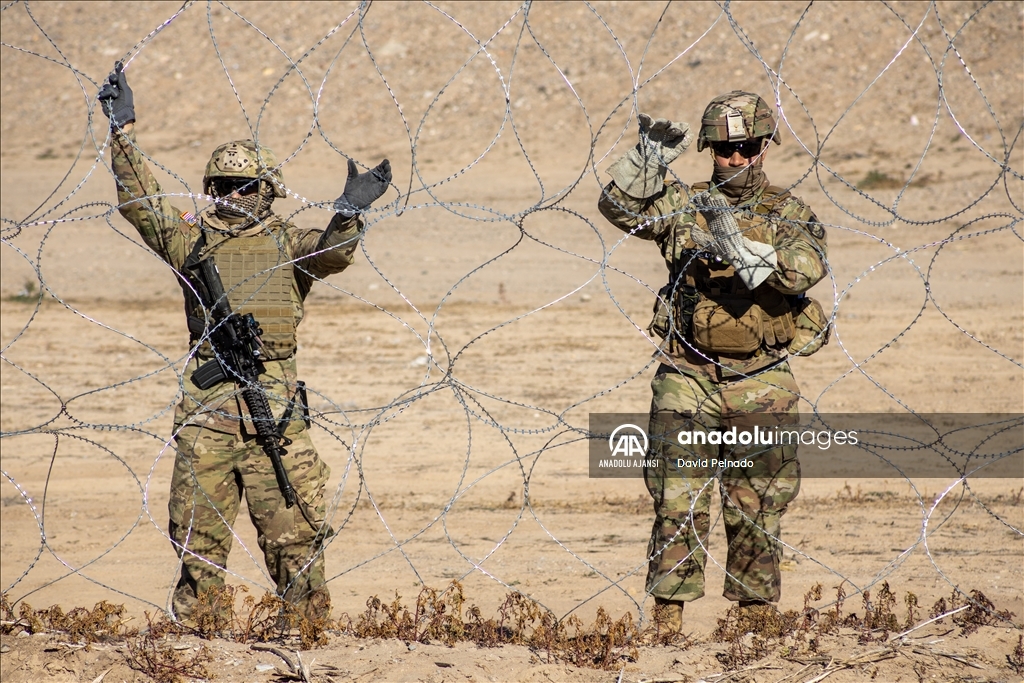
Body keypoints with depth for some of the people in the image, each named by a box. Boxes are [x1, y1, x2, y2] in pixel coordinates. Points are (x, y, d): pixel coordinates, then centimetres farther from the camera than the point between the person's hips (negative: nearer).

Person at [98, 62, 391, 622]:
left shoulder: (290, 243, 9)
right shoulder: (191, 238, 12)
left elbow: (331, 254, -9)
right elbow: (138, 199, 5)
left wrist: (348, 213, -29)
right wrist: (122, 130, -2)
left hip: (273, 405, -2)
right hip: (206, 402, 2)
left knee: (293, 526, -3)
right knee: (198, 530, 5)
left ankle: (310, 624, 2)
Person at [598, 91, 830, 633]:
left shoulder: (788, 215, 3)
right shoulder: (682, 204, 6)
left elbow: (805, 269, -17)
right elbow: (620, 208, -8)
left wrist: (738, 245, -30)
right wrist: (650, 156, -22)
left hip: (762, 385, 0)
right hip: (687, 380, 0)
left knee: (757, 509, 6)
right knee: (678, 504, -4)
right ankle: (669, 619, -1)